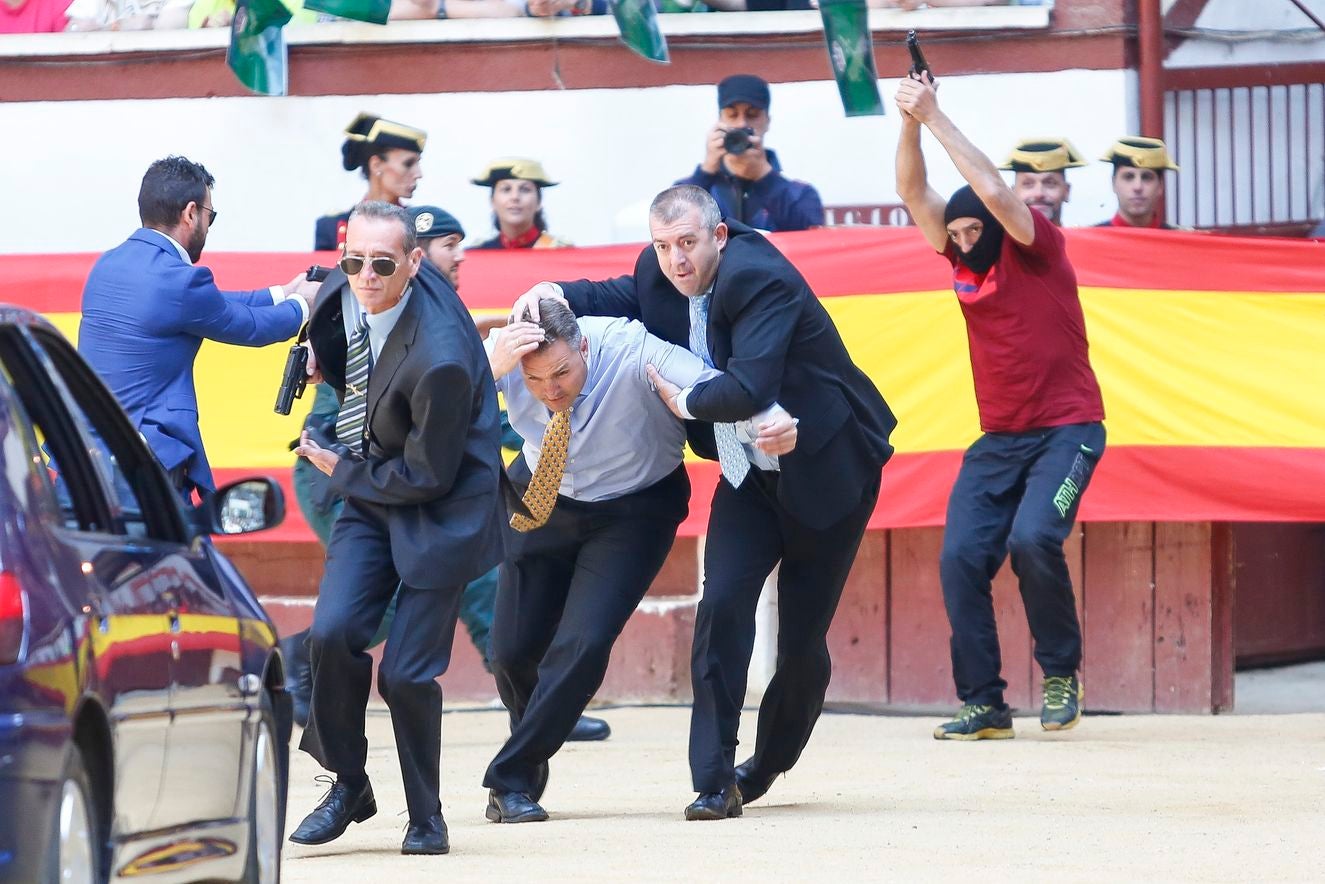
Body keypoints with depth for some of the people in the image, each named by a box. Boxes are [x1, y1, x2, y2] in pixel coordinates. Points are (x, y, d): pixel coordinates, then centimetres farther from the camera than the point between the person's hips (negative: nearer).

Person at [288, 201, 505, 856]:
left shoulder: (440, 359, -31)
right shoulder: (345, 293, -8)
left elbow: (427, 477, -20)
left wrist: (342, 471, -10)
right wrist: (326, 363, 4)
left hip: (438, 513, -6)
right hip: (371, 501, 6)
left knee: (406, 674, -7)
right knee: (332, 633, -13)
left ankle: (426, 819, 15)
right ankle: (347, 786, 7)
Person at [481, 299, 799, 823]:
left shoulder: (636, 355, -33)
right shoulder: (505, 356, -26)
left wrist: (771, 424, -60)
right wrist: (490, 366, -56)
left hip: (633, 510, -3)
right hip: (543, 500, 3)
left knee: (584, 643, -17)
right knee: (514, 648, 5)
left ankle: (513, 779, -2)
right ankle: (530, 753, 36)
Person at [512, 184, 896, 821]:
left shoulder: (760, 281, -28)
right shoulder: (663, 275, -4)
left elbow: (750, 388, -39)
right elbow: (622, 298, 18)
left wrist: (685, 401, -21)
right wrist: (557, 294, -3)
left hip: (825, 472, -6)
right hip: (749, 475, 6)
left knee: (802, 636, 2)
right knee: (722, 602, -14)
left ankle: (769, 762, 29)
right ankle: (714, 781, -13)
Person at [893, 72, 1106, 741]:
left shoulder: (1036, 249, -8)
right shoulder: (964, 258, 9)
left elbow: (992, 190, -23)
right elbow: (913, 191, 2)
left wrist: (935, 116, -20)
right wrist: (911, 121, -13)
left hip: (1066, 429, -7)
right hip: (998, 440, 7)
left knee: (1033, 539, -27)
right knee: (960, 558, -8)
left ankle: (1062, 674, -7)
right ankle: (983, 704, -3)